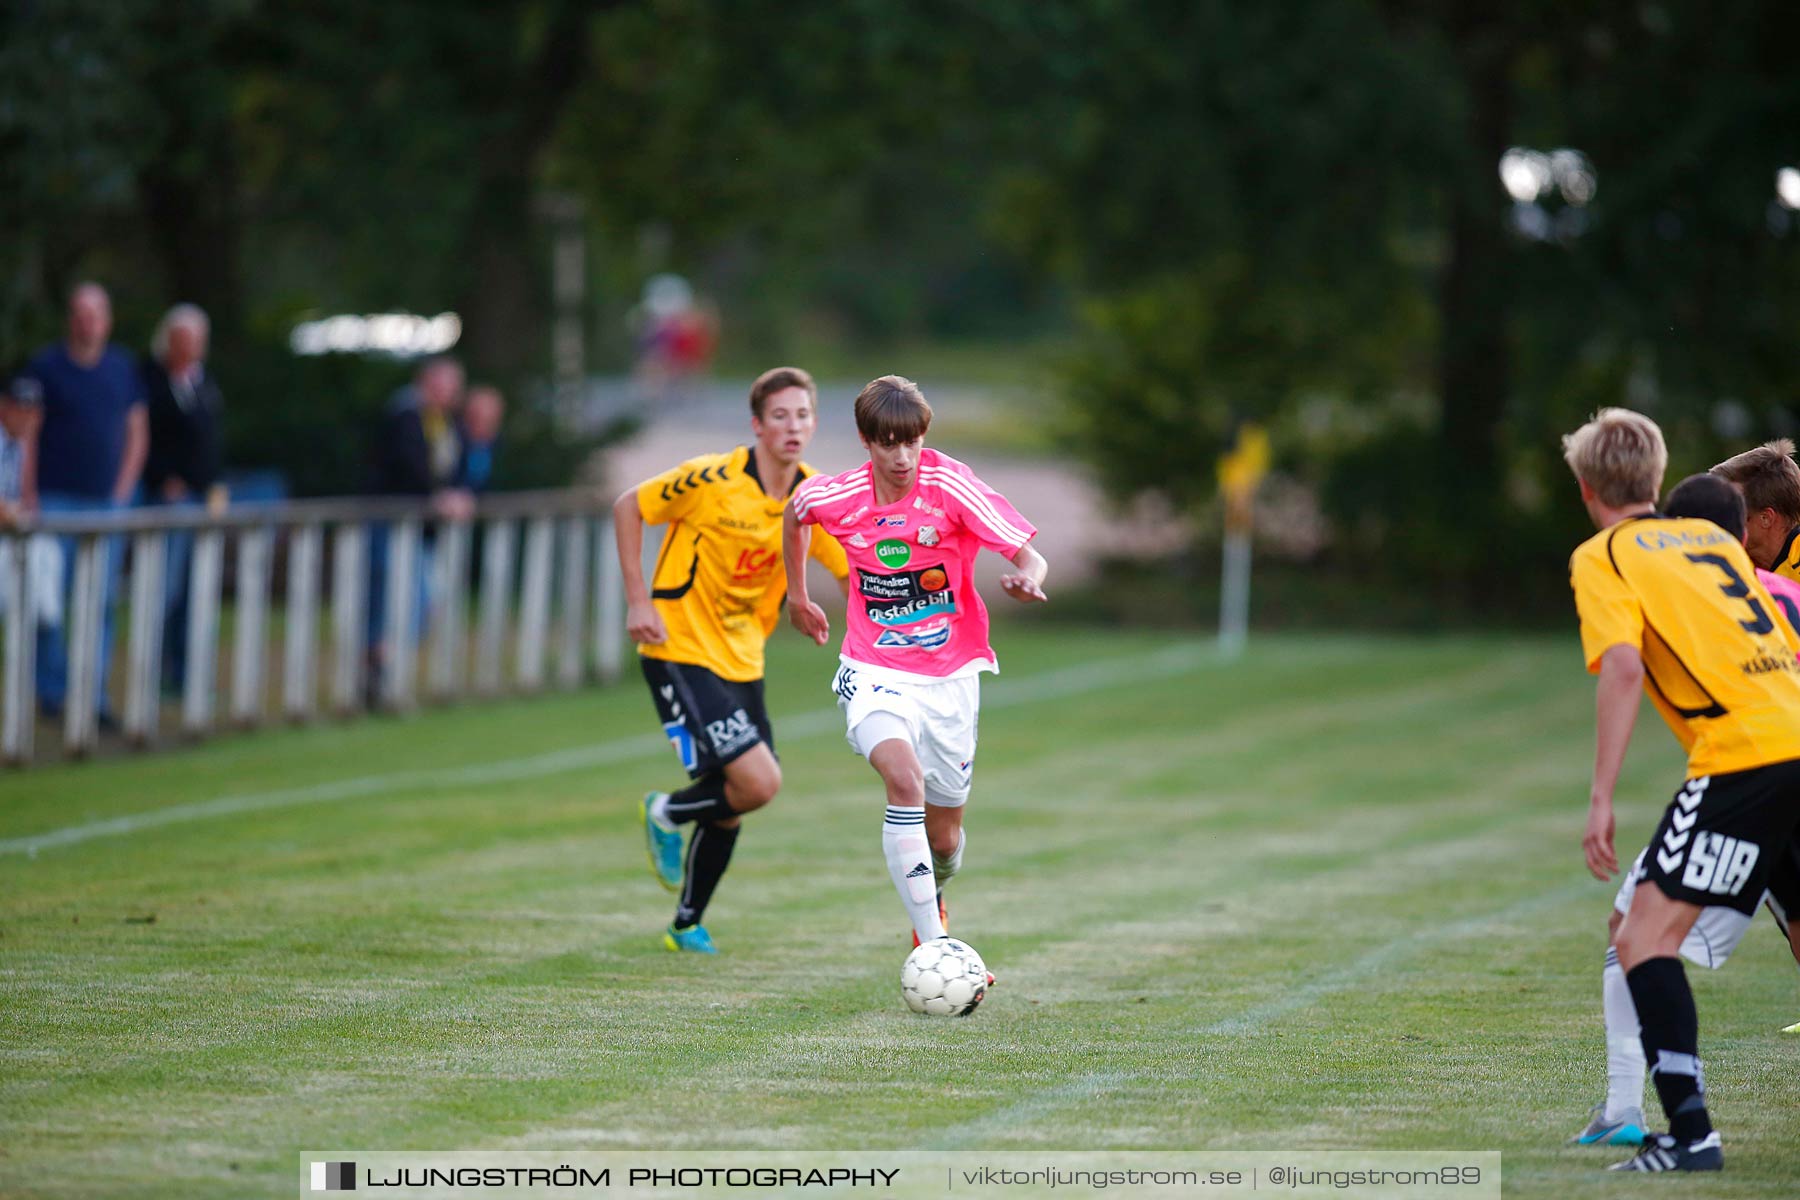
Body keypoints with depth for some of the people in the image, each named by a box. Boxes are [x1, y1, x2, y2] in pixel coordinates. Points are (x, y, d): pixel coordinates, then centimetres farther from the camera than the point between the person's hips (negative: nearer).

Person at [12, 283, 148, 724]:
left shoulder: (123, 369, 10)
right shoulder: (45, 366, -1)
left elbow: (137, 434, 16)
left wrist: (123, 489, 6)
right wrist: (29, 497, -8)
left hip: (106, 502, 3)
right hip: (55, 500, -3)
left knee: (102, 601, 1)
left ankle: (95, 698, 3)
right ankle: (52, 690, 5)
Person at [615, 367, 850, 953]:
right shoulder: (713, 480, -17)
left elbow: (856, 573, 8)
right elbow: (627, 507, -6)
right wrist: (638, 601, -11)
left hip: (742, 662, 6)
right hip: (680, 651, -6)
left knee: (730, 805, 11)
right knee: (758, 781, -19)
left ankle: (687, 925, 31)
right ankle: (666, 815, 10)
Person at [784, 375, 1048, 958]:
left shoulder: (950, 484, -15)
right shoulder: (835, 496, -8)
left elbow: (1029, 555, -17)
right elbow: (793, 514, 17)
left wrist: (1028, 579, -40)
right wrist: (797, 595, 24)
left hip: (949, 675, 1)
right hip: (874, 673, -1)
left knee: (944, 839, 9)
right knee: (904, 776, -31)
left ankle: (933, 901, 47)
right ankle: (933, 948, -33)